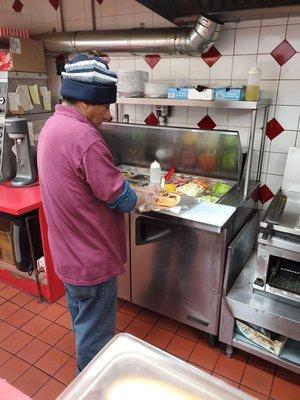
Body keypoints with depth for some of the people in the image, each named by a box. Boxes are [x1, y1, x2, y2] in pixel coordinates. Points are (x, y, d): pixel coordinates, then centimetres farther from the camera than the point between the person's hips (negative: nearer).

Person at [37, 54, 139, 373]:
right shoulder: (83, 136, -28)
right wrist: (140, 201, -2)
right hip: (91, 257, -11)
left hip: (68, 251, 11)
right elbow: (118, 196, -22)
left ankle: (85, 373, 57)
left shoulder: (52, 125, 4)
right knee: (95, 334, 13)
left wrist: (118, 184, 5)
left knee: (81, 319, 31)